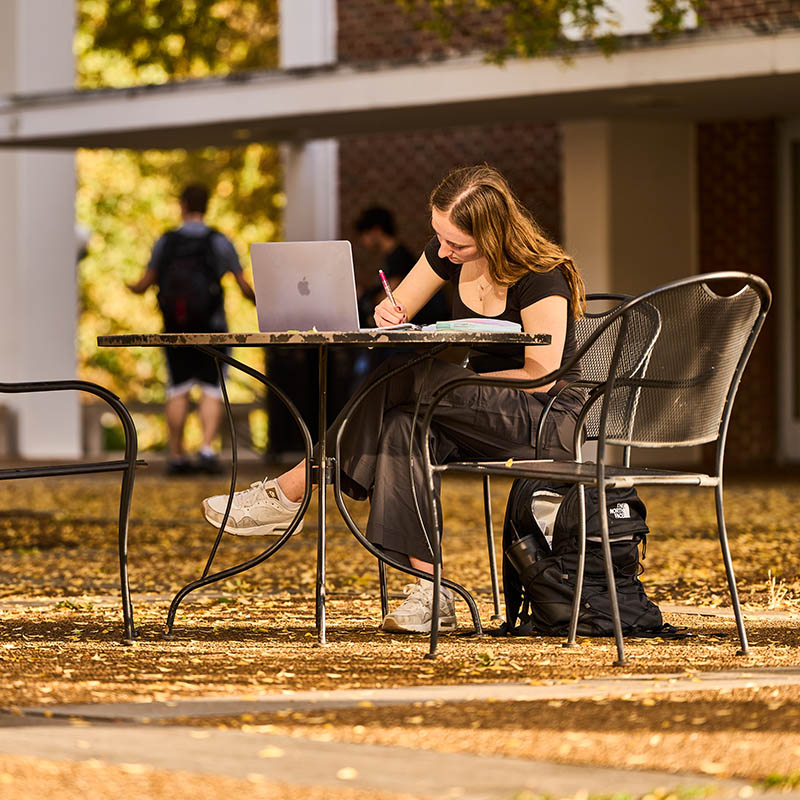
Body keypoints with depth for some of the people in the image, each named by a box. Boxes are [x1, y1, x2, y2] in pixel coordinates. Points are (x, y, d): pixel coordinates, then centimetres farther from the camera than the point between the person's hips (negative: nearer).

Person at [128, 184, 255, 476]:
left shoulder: (166, 242, -3)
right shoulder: (219, 243, -7)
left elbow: (145, 283, 4)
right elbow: (245, 287, -3)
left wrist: (132, 287, 29)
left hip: (175, 329, 2)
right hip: (210, 328, -2)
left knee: (178, 391, 10)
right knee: (211, 390, 2)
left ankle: (176, 456, 10)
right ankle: (207, 449, -15)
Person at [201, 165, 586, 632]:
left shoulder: (541, 277, -20)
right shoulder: (448, 256, 1)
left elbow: (540, 377, -21)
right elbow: (394, 311, 11)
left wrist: (455, 381, -20)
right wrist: (390, 316, -14)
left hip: (549, 422, -7)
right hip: (486, 418, 7)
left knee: (405, 380, -30)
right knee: (403, 429, -28)